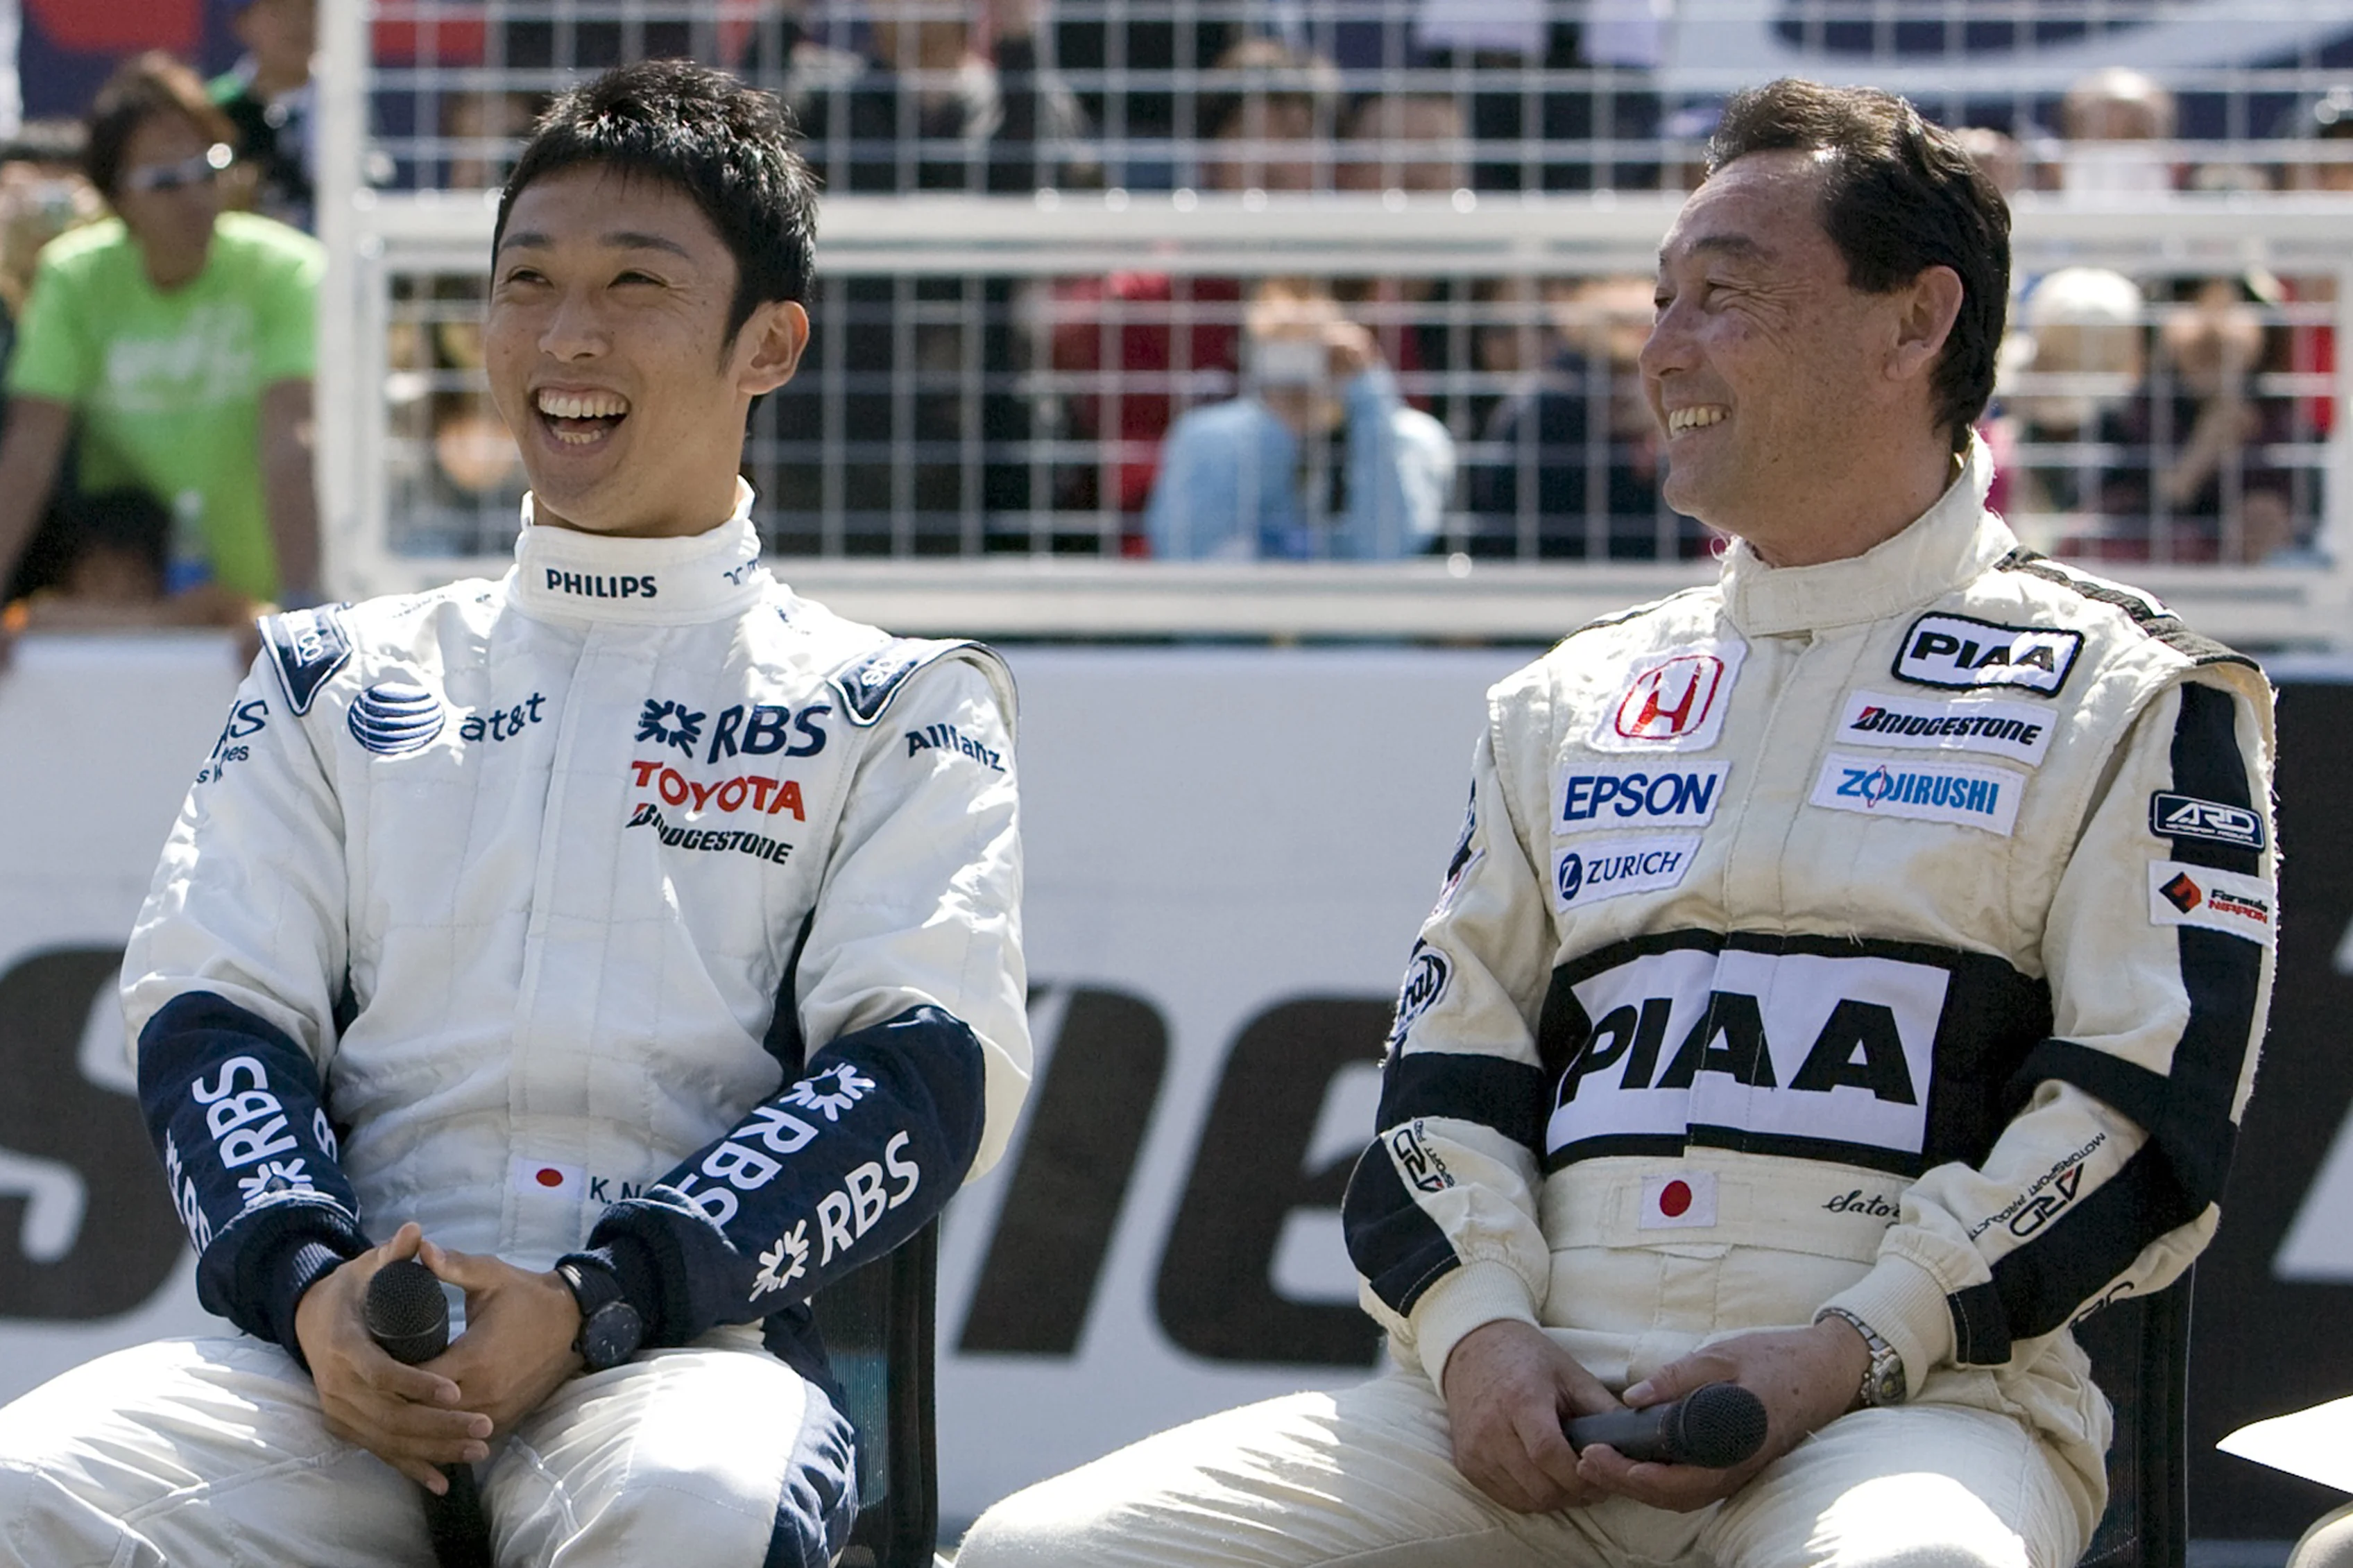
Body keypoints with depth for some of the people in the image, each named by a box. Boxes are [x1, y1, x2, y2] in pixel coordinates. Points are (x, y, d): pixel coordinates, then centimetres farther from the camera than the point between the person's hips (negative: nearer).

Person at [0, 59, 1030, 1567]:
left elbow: (921, 1070, 1)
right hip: (337, 1357, 2)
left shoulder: (894, 710, 15)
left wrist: (593, 1303, -14)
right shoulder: (339, 681, 24)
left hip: (691, 1343, -2)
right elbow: (212, 1012, 14)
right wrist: (307, 1281, -9)